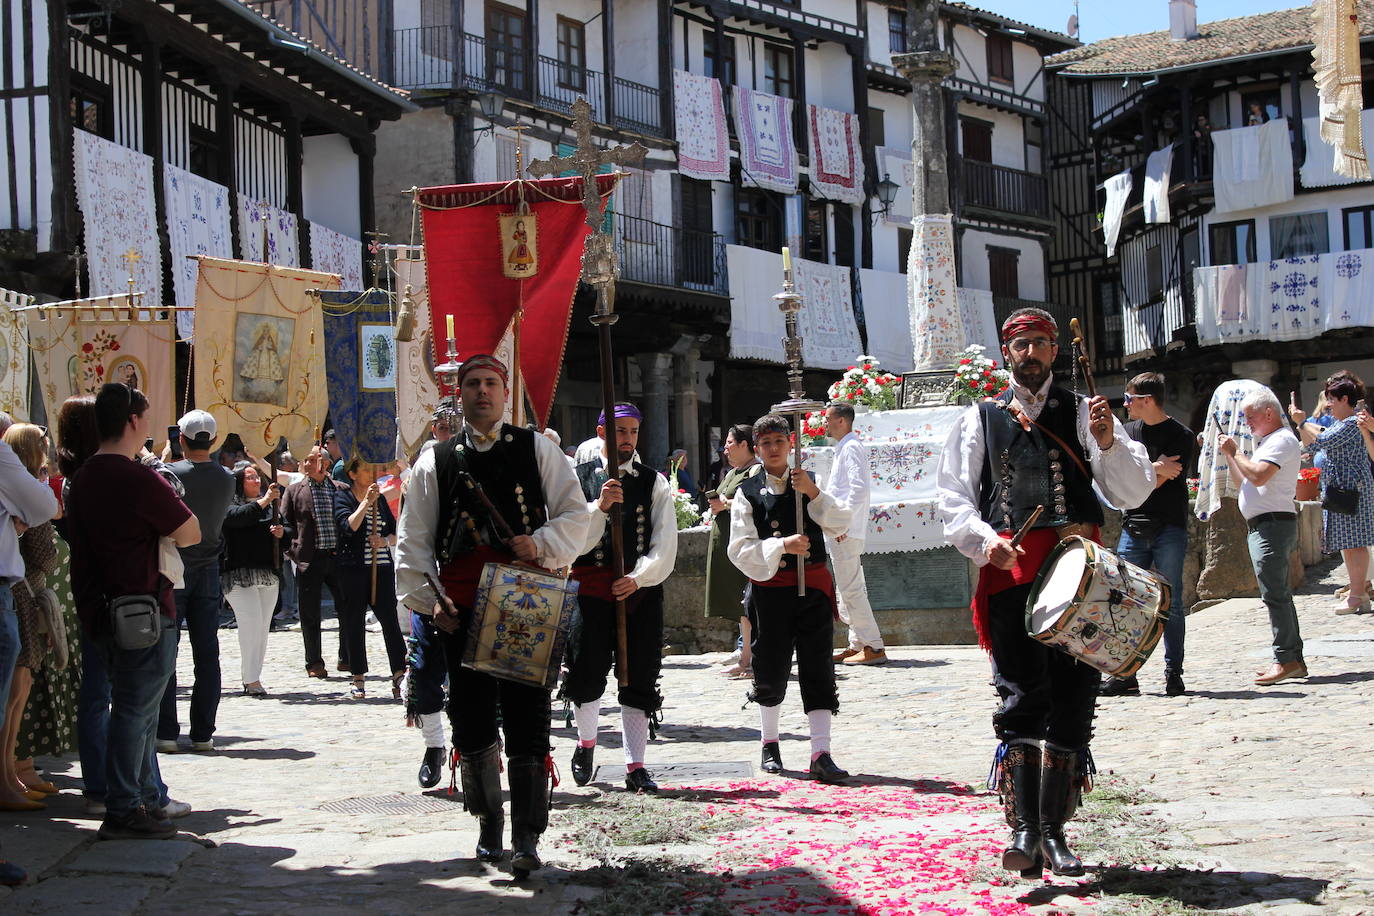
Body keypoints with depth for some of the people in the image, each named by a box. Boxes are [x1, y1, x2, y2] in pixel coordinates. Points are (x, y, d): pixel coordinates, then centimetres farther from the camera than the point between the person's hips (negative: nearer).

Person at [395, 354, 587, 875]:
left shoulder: (537, 451, 9)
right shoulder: (435, 462, 12)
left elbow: (576, 516, 6)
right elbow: (412, 542, 10)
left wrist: (541, 544, -12)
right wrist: (427, 601, -1)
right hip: (460, 611, 2)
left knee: (527, 720, -5)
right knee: (472, 720, 7)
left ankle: (526, 839, -2)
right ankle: (488, 825, 23)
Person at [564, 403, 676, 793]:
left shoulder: (654, 482, 8)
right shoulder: (578, 478, 5)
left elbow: (665, 545, 2)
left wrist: (637, 578, -12)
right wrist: (599, 507, -19)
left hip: (642, 589, 1)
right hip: (592, 590, -1)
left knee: (640, 680, 1)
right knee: (586, 675, -4)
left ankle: (635, 766, 7)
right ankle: (586, 743, 24)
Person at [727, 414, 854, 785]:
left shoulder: (809, 482, 7)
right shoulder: (747, 493, 1)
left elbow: (841, 524, -6)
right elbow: (740, 550, -8)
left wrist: (813, 493, -19)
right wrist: (782, 545, -21)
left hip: (812, 587, 1)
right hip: (769, 588, -1)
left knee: (818, 669, -6)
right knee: (771, 672, 8)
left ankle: (821, 755, -9)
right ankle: (770, 745, 29)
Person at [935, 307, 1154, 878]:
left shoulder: (1082, 414, 14)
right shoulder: (980, 420, 16)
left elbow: (1134, 492, 5)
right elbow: (951, 496, 11)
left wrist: (1108, 442, -13)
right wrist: (983, 538, -8)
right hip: (1010, 572, 0)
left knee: (1072, 702, 0)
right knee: (1021, 700, -8)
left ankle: (1054, 831, 6)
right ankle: (1024, 831, -9)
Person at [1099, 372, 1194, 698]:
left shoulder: (1181, 436, -3)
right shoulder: (1127, 431, 13)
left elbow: (1157, 482, -11)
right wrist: (1154, 468, -11)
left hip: (1169, 529, -4)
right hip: (1133, 528, 4)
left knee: (1171, 603, -1)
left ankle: (1174, 674, 5)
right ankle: (1125, 674, 4)